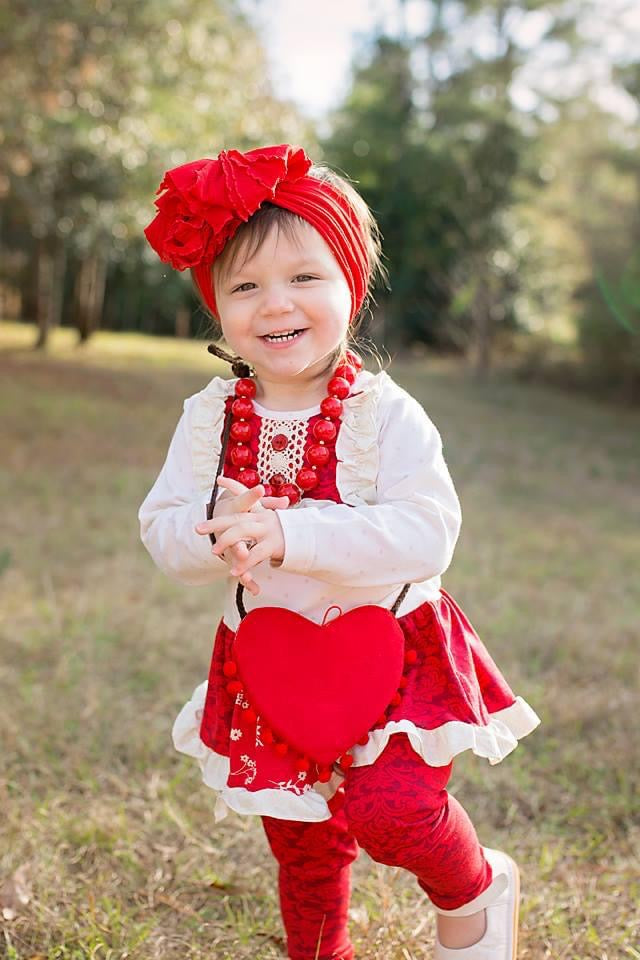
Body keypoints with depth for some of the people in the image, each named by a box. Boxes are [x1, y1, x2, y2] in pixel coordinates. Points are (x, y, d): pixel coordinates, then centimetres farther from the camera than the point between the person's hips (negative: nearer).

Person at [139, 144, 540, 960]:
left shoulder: (386, 413, -16)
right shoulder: (212, 416, -5)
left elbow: (428, 533, -26)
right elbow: (161, 529, -5)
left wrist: (293, 535, -35)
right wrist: (216, 531, -29)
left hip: (391, 650, -4)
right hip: (273, 667, 4)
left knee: (389, 808, -21)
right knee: (303, 841, 18)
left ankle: (477, 890, 14)